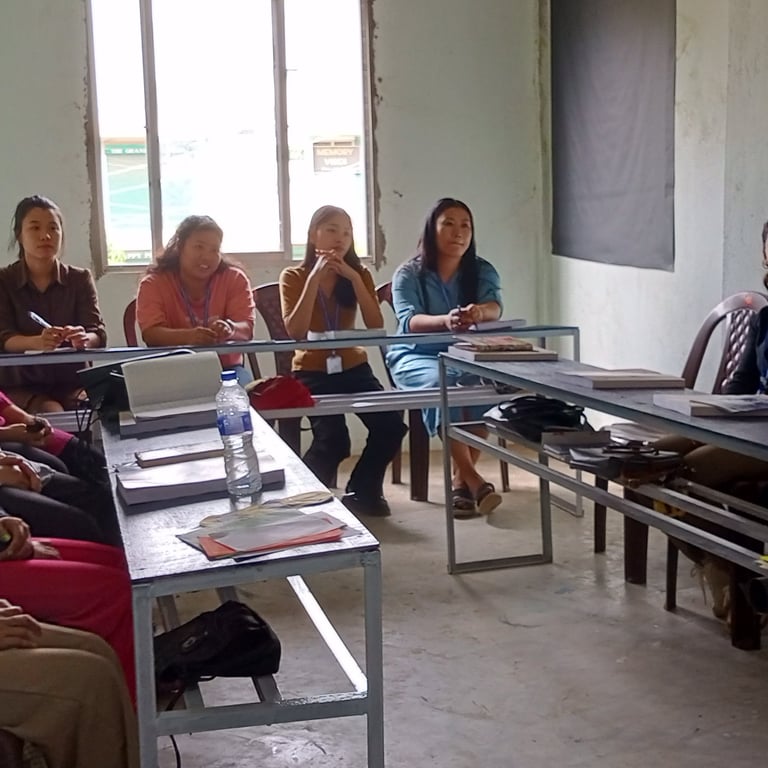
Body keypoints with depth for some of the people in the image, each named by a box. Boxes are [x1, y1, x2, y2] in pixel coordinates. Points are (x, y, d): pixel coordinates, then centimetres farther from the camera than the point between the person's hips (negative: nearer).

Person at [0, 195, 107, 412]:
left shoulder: (80, 279, 6)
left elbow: (98, 334, -5)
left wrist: (83, 339, -32)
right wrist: (37, 342, -34)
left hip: (71, 381, 1)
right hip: (21, 384, -1)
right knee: (50, 413, -31)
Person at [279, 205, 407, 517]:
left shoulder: (359, 274, 6)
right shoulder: (293, 277, -3)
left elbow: (376, 327, -7)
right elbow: (295, 332, -18)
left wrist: (354, 279, -15)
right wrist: (315, 277, -19)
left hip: (353, 367, 3)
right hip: (312, 371, -3)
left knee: (391, 425, -21)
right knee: (333, 439, -27)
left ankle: (363, 492, 5)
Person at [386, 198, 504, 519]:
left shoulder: (483, 271, 4)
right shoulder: (408, 274, -4)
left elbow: (494, 307, -16)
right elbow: (408, 320, -21)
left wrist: (478, 312, -43)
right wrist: (446, 320, -44)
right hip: (416, 356, -2)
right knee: (440, 383, -36)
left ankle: (461, 480, -20)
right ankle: (474, 480, -37)